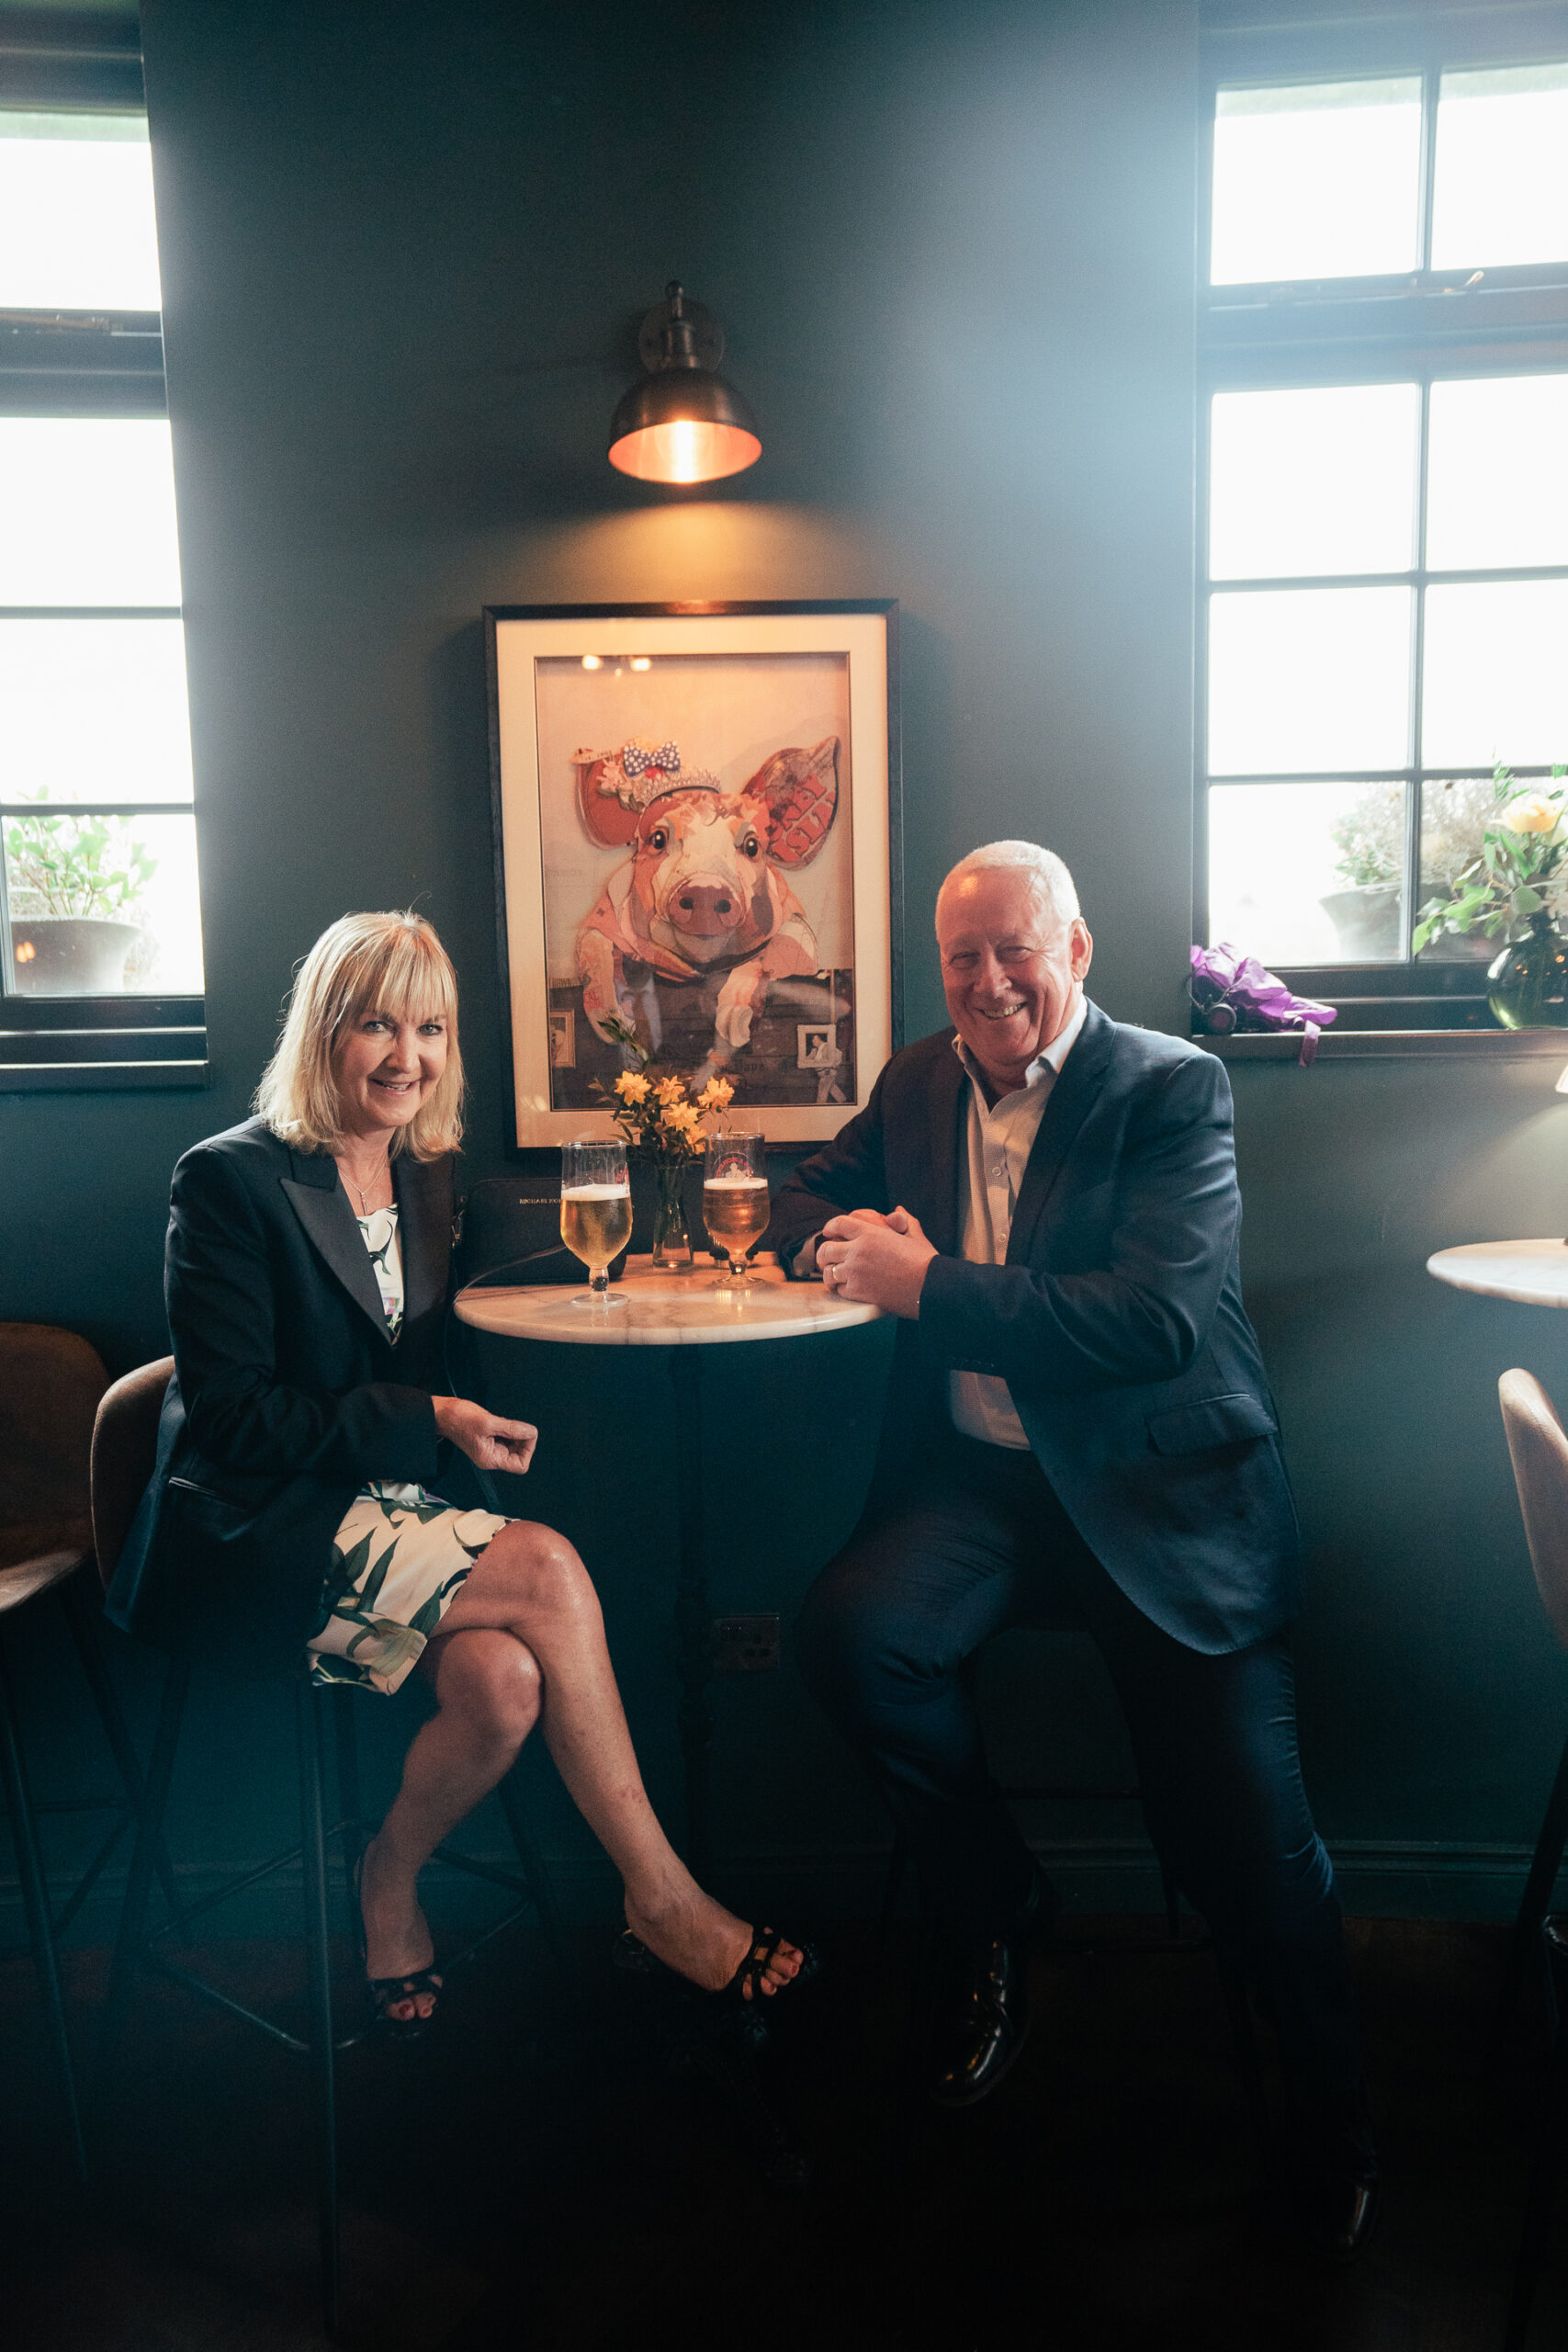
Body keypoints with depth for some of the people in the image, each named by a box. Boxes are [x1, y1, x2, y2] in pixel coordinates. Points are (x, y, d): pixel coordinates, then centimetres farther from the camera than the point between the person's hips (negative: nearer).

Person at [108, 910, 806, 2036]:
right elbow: (232, 1416, -14)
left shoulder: (426, 1177, 12)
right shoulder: (231, 1180, -9)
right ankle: (664, 1900, -11)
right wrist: (431, 1421, -17)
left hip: (381, 1513, 6)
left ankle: (392, 1878, 5)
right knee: (547, 1568, -25)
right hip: (248, 1542, -6)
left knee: (507, 1681, -25)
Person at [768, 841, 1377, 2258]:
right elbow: (810, 1197, 24)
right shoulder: (917, 1082, 11)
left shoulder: (1173, 1089, -6)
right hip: (980, 1482, 4)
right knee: (849, 1633, -24)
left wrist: (931, 1285, -18)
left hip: (1159, 1493, -4)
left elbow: (1160, 1318, -19)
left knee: (1236, 1824, -10)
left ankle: (1335, 2127, 24)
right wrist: (841, 1240, -2)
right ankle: (997, 1914, 6)